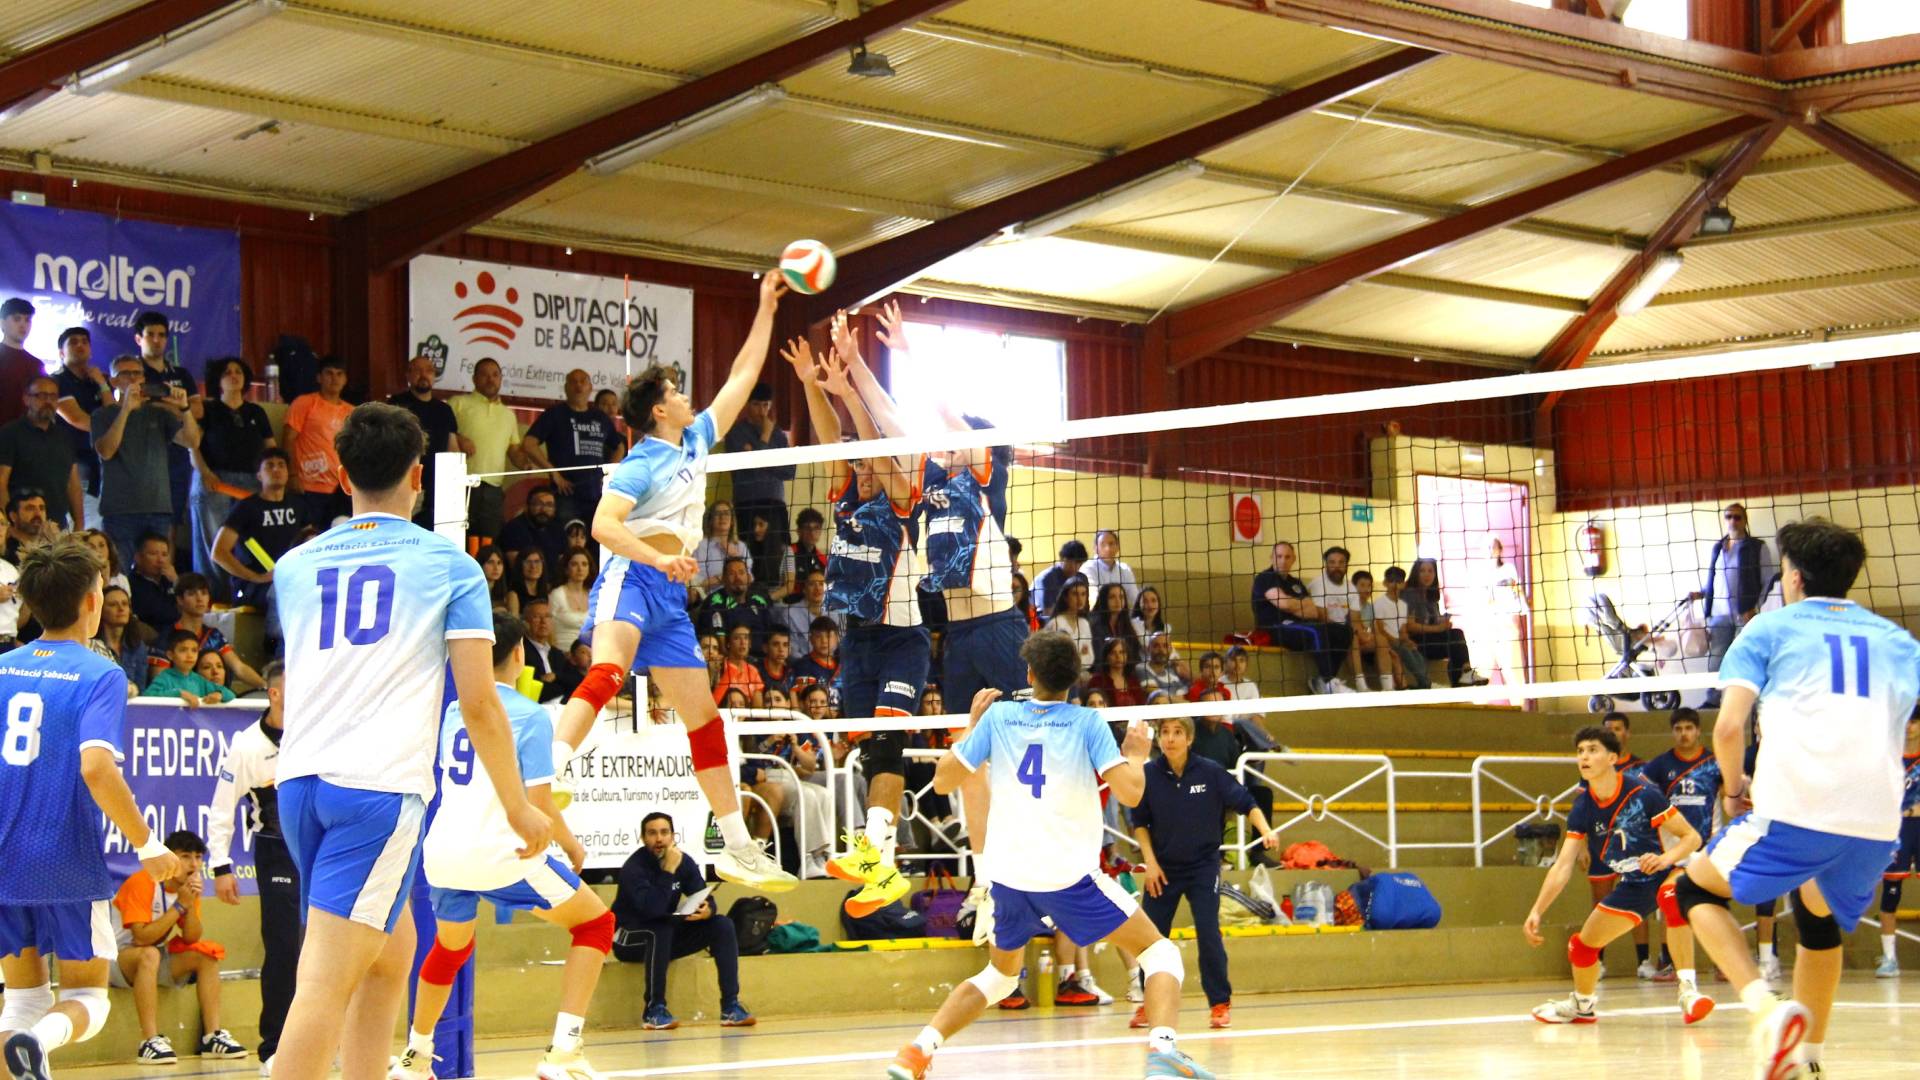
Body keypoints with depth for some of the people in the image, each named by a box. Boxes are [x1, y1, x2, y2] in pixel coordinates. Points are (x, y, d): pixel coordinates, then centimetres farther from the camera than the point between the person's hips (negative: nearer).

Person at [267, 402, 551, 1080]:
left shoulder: (296, 566, 17)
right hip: (380, 785, -6)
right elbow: (478, 701, 0)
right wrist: (519, 807, 10)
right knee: (326, 984, -12)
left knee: (392, 949, 22)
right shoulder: (446, 562, 5)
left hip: (300, 780, 6)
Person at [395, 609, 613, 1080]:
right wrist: (571, 846, 7)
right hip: (498, 853, -6)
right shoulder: (530, 715, -6)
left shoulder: (454, 711, 13)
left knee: (450, 948, 33)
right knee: (596, 922, 10)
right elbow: (540, 805, -10)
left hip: (441, 854, 6)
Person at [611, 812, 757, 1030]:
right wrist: (669, 871, -33)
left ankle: (730, 1006, -14)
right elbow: (652, 910, -33)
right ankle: (655, 1010, -29)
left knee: (723, 925, -10)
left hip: (667, 938, 6)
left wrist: (707, 910, -28)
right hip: (630, 939, -6)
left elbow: (704, 897, -4)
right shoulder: (634, 867, -21)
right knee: (661, 930, -38)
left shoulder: (684, 862, -2)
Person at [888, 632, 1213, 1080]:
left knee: (999, 975, 27)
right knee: (1159, 952, 7)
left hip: (1010, 876, 4)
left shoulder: (997, 716, 4)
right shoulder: (1087, 722, -3)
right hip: (1070, 874, -4)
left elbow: (942, 781, 8)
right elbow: (1129, 793, -11)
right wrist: (1137, 755, 9)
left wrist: (972, 724, 20)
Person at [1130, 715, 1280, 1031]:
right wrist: (1150, 862, -4)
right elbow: (1139, 822, 2)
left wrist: (1266, 831, -23)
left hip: (1203, 865, -2)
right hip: (1163, 866, 2)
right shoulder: (1148, 774, -8)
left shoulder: (1209, 772, -11)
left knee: (1209, 934, -9)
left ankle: (1220, 1003, 3)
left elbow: (1245, 803, -7)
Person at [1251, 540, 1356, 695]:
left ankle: (1321, 681, -10)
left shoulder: (1296, 583, 25)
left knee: (1344, 630, -7)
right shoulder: (1265, 579, 1)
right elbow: (1283, 603, -15)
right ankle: (1329, 683, -31)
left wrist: (1295, 608, -8)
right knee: (1317, 632, -34)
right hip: (1277, 629, -8)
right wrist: (1306, 606, 4)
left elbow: (1315, 611, 13)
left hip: (1299, 625, 8)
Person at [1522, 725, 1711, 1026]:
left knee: (1673, 898, -40)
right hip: (1632, 885, 6)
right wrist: (1536, 912, -19)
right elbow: (1562, 866, -9)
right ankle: (1582, 1005, 38)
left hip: (1669, 873, -6)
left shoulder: (1642, 794, -23)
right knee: (1582, 945, 6)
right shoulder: (1583, 808, -9)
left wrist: (1666, 857, -37)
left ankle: (1688, 991, -38)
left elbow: (1692, 837, -16)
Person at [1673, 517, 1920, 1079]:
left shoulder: (1770, 628, 11)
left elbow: (1728, 726, 0)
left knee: (1698, 890, 16)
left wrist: (1734, 785, 17)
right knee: (1819, 919, 32)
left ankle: (1768, 1008, -6)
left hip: (1795, 812, -4)